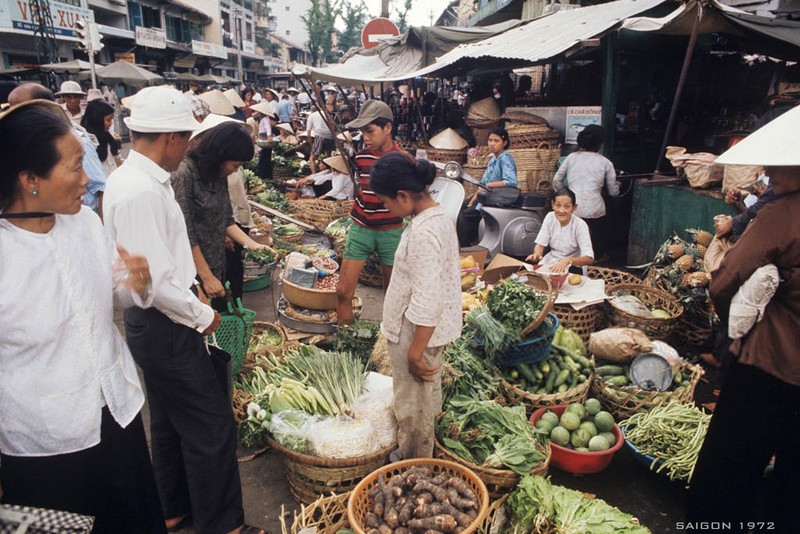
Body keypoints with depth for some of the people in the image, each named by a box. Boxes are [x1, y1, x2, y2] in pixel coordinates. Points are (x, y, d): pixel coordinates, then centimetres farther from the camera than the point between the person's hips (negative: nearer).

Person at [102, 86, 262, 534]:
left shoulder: (129, 177, 8)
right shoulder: (142, 192, -25)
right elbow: (153, 281, -27)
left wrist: (194, 294, 13)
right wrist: (202, 315, -13)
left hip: (157, 324, 11)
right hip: (165, 326, -11)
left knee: (171, 420, 23)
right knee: (212, 426, 1)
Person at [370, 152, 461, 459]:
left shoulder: (423, 234, -29)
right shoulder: (438, 215, 2)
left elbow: (426, 303, -29)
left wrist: (415, 353, -22)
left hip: (419, 333, -10)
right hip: (433, 329, 10)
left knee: (414, 406, 9)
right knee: (427, 397, 26)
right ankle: (421, 460, 47)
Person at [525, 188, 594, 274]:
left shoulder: (580, 225, -19)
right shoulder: (550, 217, -8)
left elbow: (589, 258, -26)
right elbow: (540, 244, -5)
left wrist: (568, 261, -45)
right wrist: (537, 255, -30)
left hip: (573, 265, -4)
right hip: (551, 260, 4)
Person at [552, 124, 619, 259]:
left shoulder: (571, 157, 8)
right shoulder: (605, 162, 6)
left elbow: (556, 180, 8)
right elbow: (613, 192, 13)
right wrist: (617, 186, 36)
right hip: (594, 212, -1)